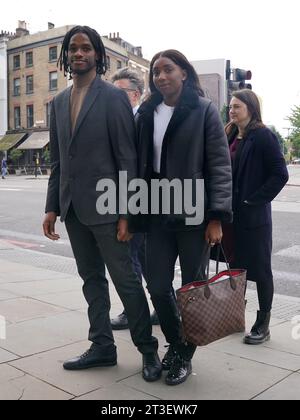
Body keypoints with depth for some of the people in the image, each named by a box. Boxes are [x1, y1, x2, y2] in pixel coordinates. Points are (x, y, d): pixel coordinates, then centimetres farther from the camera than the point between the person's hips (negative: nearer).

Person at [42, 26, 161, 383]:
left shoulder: (114, 97, -5)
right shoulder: (59, 102, 12)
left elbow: (127, 157, -10)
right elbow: (56, 161, 13)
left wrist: (126, 213, -14)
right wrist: (52, 207, 7)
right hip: (73, 207, 6)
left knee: (125, 279, 1)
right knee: (91, 279, 13)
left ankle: (148, 350, 17)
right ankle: (102, 346, 27)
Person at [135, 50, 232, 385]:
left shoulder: (204, 110, -2)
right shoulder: (146, 114, 9)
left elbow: (220, 165, -6)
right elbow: (140, 163, 10)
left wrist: (217, 217, -13)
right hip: (157, 214, 4)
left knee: (193, 287, 6)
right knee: (157, 286, 5)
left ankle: (185, 355, 26)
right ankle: (174, 343, 30)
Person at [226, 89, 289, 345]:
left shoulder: (263, 136, -10)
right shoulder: (230, 136, 12)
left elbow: (280, 174, -15)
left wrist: (254, 200, -14)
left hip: (253, 215, -7)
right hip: (231, 213, 7)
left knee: (260, 269, 3)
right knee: (235, 266, 15)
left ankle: (263, 324, 15)